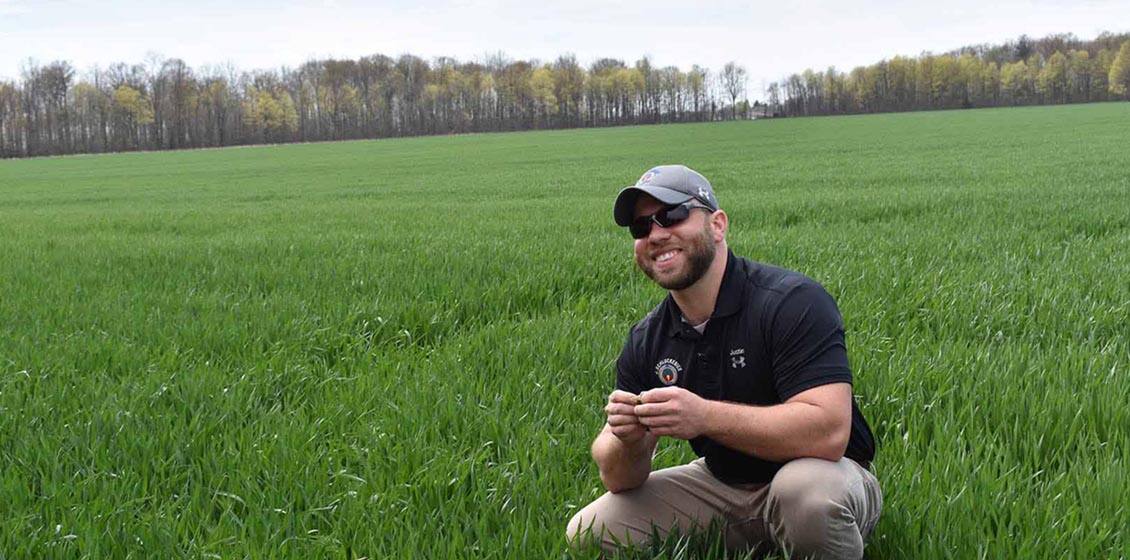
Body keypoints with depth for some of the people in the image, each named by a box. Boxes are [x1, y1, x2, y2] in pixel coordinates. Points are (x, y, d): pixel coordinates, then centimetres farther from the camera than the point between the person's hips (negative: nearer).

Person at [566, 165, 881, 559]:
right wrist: (629, 440, -25)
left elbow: (828, 433, -33)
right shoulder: (646, 340, -1)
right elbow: (618, 478, 0)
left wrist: (704, 416, -38)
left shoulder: (792, 302, -20)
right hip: (722, 482, 6)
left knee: (809, 489, -40)